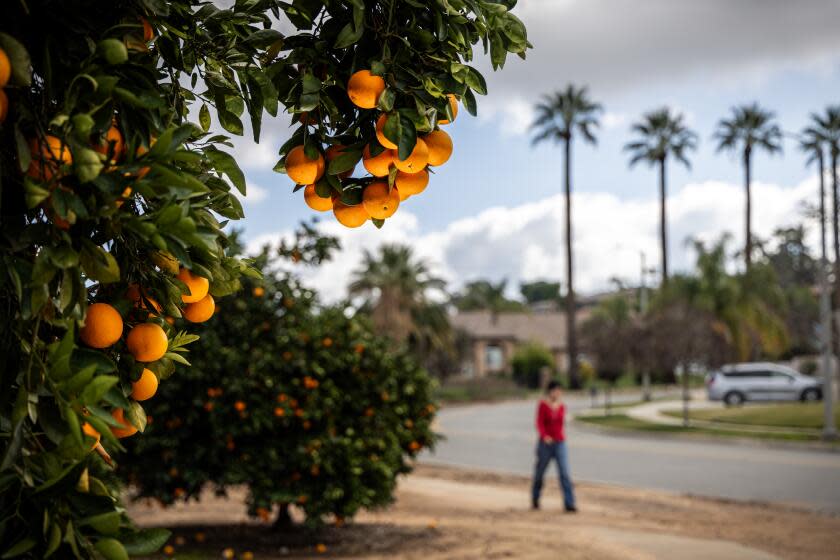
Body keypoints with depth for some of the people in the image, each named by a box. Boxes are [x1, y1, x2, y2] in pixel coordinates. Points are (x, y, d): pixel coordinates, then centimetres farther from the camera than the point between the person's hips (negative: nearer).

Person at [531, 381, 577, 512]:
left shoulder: (562, 406, 6)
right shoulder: (543, 404, -8)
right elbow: (539, 423, -15)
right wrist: (544, 436, -31)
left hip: (560, 443, 3)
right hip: (546, 443, -3)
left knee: (564, 473, -8)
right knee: (540, 472, 10)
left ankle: (569, 504, -11)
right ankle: (535, 499, 31)